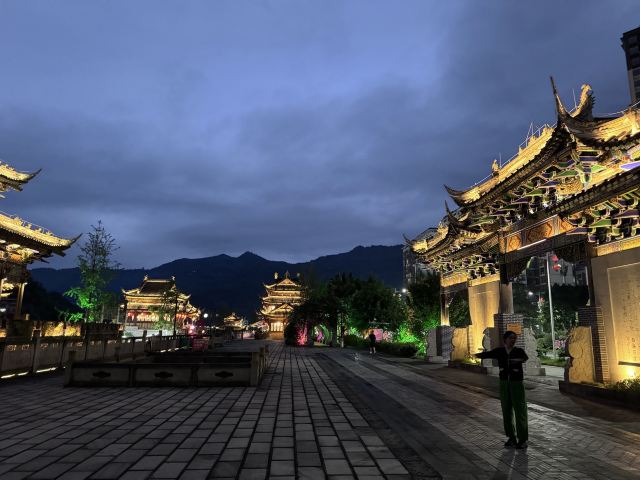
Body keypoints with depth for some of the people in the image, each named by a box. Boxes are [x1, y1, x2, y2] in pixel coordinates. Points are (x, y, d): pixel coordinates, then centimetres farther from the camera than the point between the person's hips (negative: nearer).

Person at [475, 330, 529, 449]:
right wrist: (479, 355, -36)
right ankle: (511, 437, 23)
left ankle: (523, 439, 12)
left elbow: (525, 358, -27)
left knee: (520, 410, -1)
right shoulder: (499, 351, 0)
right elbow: (488, 354, -14)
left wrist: (520, 359, -49)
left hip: (517, 383, -3)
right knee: (506, 411, 9)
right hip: (504, 384, 3)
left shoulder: (519, 351, -7)